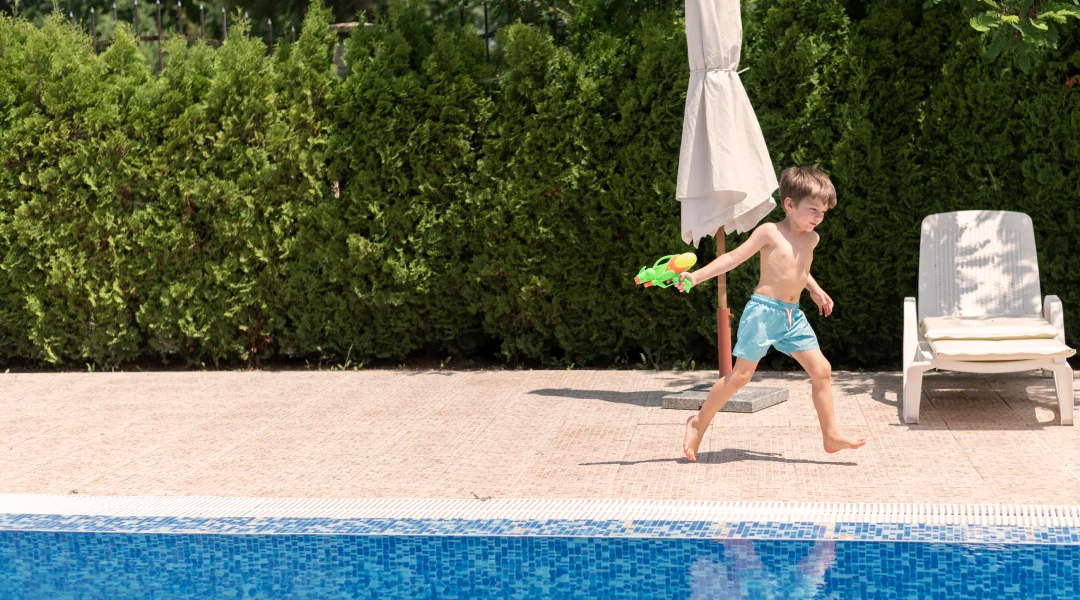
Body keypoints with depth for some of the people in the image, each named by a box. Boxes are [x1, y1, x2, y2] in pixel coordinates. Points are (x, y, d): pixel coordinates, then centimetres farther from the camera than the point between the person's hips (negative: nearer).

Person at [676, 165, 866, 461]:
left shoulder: (811, 239, 13)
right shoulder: (770, 232, -7)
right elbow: (734, 257, -8)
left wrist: (815, 289, 27)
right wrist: (696, 276, -15)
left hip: (793, 316, 7)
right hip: (764, 310, -7)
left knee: (822, 370, 0)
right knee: (741, 374, -6)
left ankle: (831, 436, 7)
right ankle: (699, 423, 9)